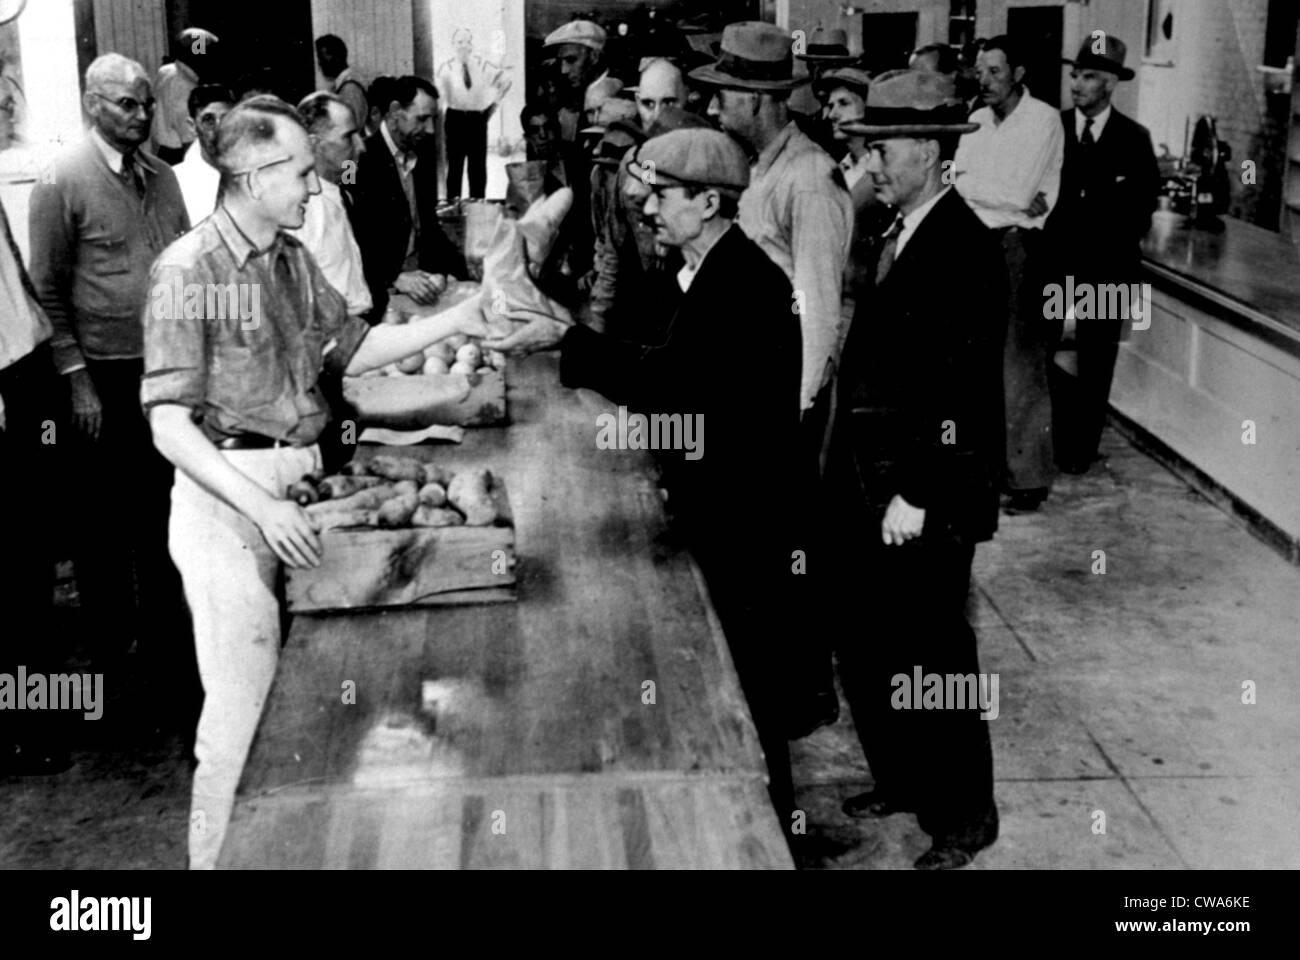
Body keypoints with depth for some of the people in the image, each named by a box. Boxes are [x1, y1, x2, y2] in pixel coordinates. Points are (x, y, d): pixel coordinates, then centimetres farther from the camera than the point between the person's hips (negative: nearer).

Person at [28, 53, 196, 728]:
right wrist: (77, 381, -12)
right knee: (104, 520, 8)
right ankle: (110, 653, 23)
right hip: (103, 377, -5)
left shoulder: (160, 174, 7)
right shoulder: (62, 180, -9)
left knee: (163, 510, 14)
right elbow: (48, 291, -9)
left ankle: (165, 645, 30)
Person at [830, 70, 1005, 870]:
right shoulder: (898, 235, 9)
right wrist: (858, 476, 12)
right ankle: (903, 780, 37)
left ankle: (964, 819, 22)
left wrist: (916, 497, -20)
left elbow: (964, 394, -21)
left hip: (928, 502, -8)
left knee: (932, 659, 4)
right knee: (867, 653, 18)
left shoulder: (966, 252, -18)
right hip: (869, 488, 9)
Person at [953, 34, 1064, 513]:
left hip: (1020, 248, -6)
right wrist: (1013, 198, -14)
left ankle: (1030, 476, 2)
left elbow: (1020, 193, -18)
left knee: (1021, 364, -4)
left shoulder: (1043, 119, -9)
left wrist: (974, 185, -8)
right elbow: (957, 184, 0)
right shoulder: (978, 120, 10)